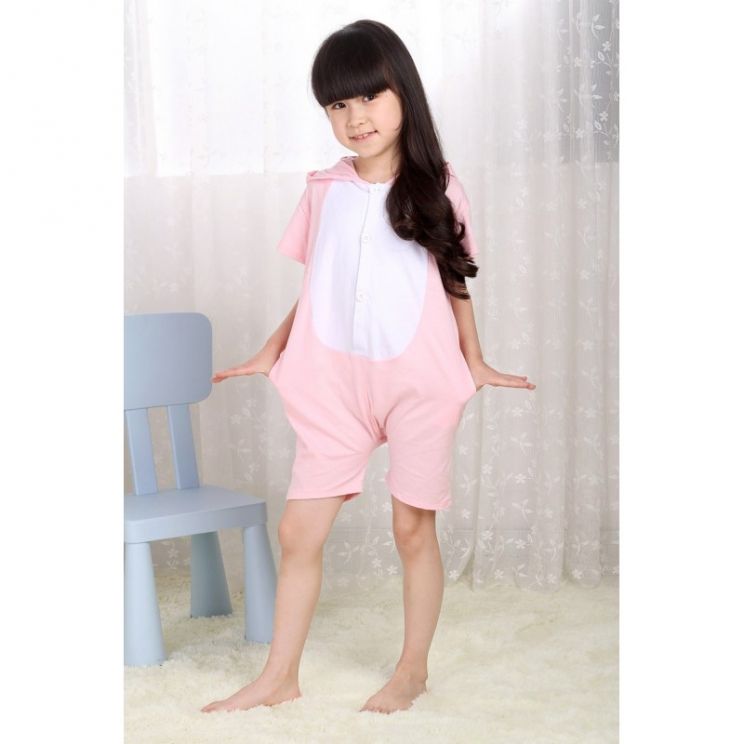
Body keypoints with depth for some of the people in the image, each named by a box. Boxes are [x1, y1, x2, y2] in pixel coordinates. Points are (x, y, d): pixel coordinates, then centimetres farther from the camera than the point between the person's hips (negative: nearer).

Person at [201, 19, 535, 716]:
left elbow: (455, 283, 5)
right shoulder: (323, 190, 3)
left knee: (413, 527, 6)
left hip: (418, 379, -2)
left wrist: (475, 363, 4)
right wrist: (270, 352, 6)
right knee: (298, 530, 2)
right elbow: (315, 287, 11)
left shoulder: (436, 188, -2)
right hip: (334, 381, 2)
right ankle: (279, 676, 16)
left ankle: (412, 670, 23)